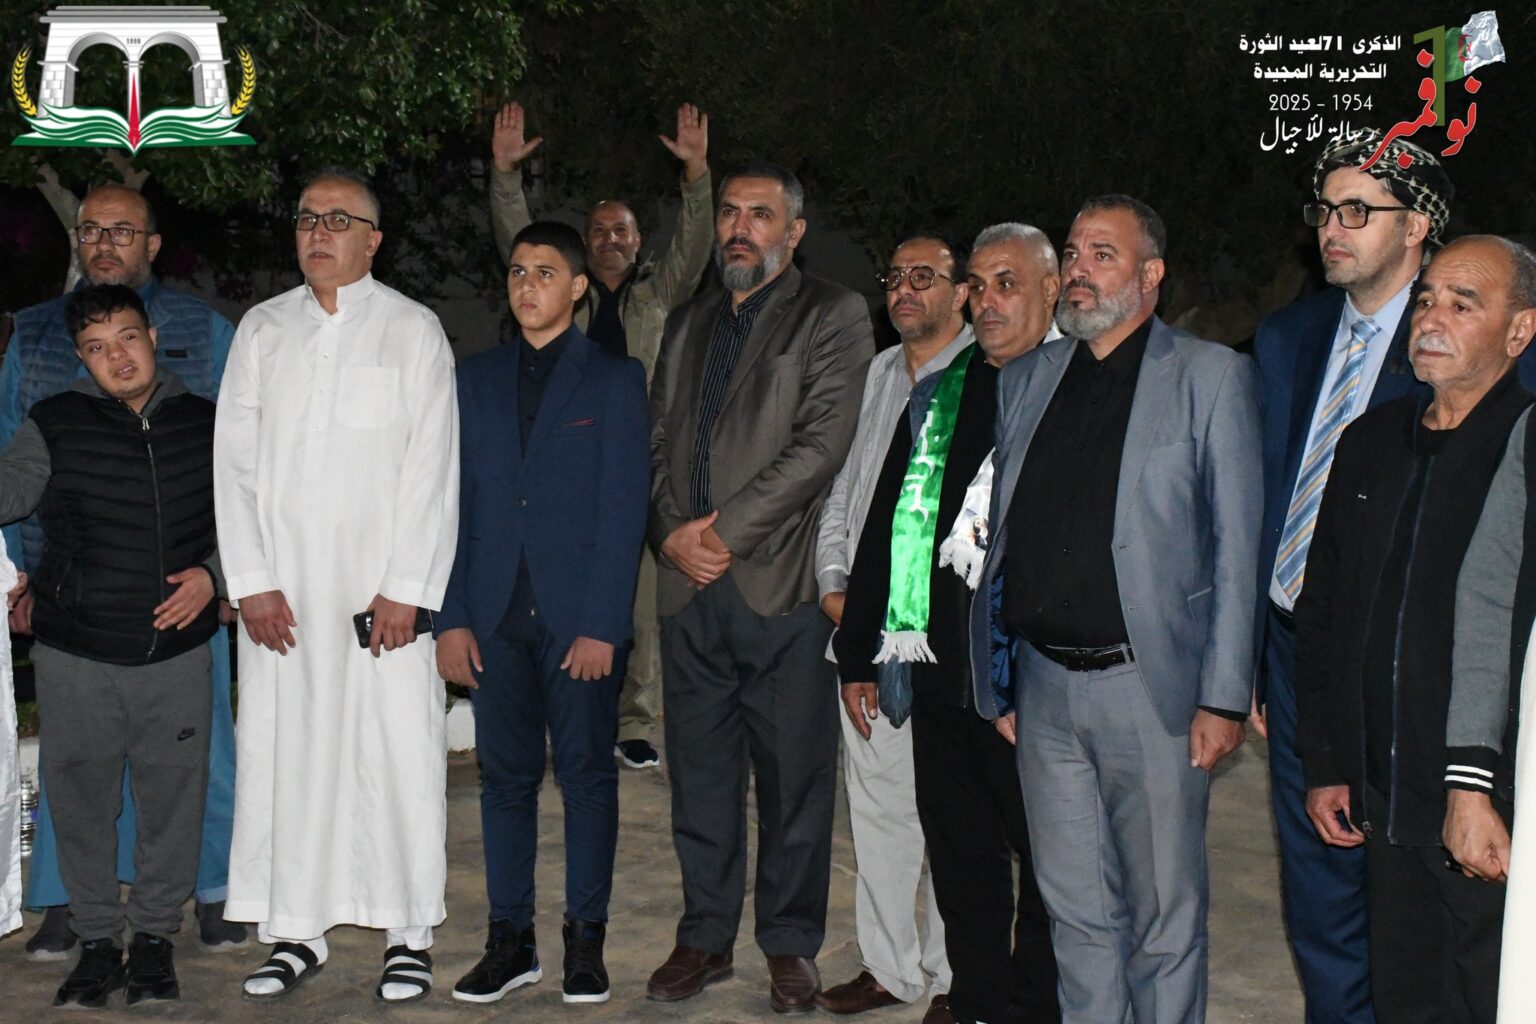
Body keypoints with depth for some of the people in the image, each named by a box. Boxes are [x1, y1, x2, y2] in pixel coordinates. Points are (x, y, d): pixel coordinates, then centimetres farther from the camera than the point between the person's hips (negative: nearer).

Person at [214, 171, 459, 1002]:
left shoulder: (413, 330, 5)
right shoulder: (262, 331, 12)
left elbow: (432, 466, -1)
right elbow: (234, 459, 8)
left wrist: (405, 590, -9)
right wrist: (251, 582, -2)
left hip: (383, 584, -2)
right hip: (283, 589, 3)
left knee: (398, 751, -3)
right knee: (283, 749, 3)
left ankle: (408, 933, 8)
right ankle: (295, 929, 14)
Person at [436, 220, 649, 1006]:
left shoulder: (615, 380, 2)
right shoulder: (476, 379, 12)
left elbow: (624, 508, -4)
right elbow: (456, 503, 9)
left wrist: (602, 623, -11)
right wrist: (452, 617, 1)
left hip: (580, 617, -3)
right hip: (496, 617, 3)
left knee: (587, 777, 4)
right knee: (505, 778, 7)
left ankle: (585, 940, 14)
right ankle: (510, 940, 16)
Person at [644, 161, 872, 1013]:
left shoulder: (833, 317, 2)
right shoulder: (686, 326, 21)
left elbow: (822, 442, -10)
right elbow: (657, 441, 16)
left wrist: (727, 529, -12)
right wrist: (673, 532, -3)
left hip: (782, 583, -5)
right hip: (689, 588, 5)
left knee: (794, 776, 1)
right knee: (700, 774, 10)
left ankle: (791, 944, 14)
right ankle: (705, 935, 21)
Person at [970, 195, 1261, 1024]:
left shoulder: (1211, 376, -1)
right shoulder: (1025, 378, 12)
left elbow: (1236, 548, -4)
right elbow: (1000, 537, 13)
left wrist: (1223, 697, -10)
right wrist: (997, 683, 10)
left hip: (1151, 688, -4)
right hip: (1044, 688, 4)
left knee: (1164, 912, 5)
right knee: (1076, 910, 13)